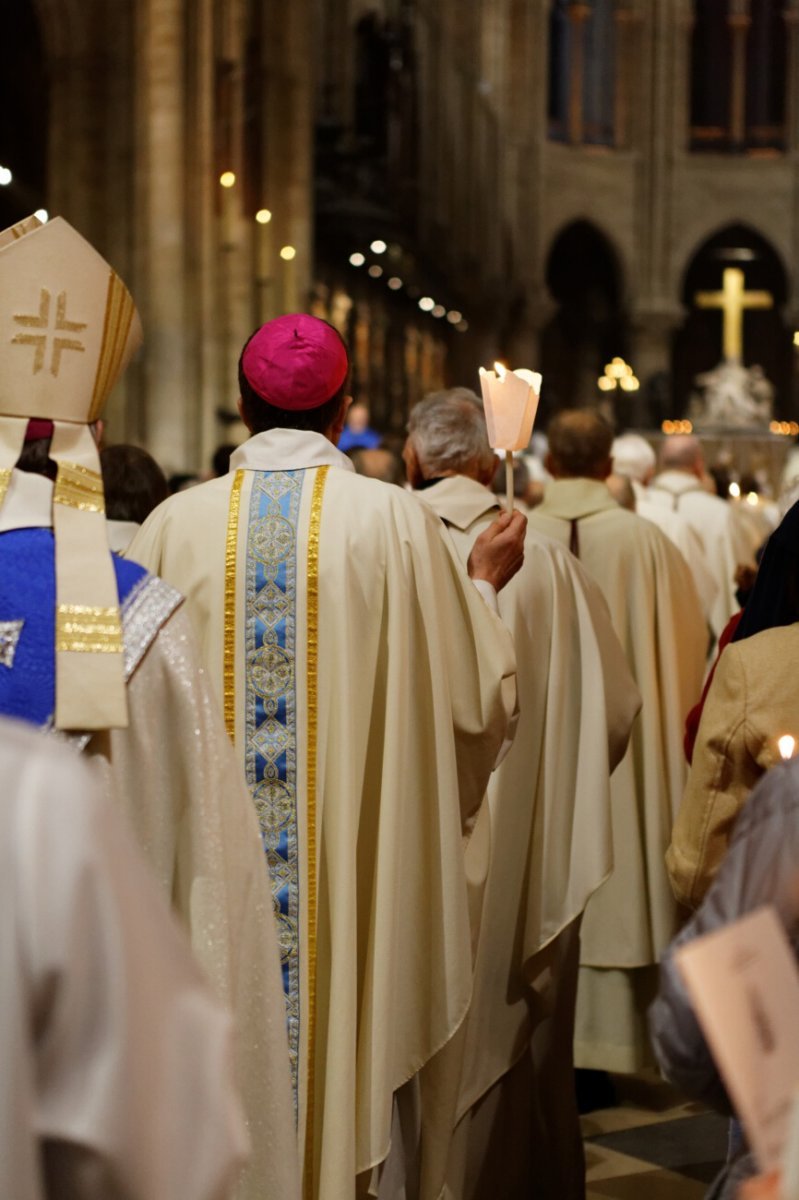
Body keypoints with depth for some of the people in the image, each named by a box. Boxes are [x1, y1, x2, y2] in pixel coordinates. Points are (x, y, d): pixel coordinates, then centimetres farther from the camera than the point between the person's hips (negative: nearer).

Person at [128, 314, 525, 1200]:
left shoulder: (176, 525, -4)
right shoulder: (396, 521, -7)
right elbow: (474, 698, -1)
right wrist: (486, 580, 15)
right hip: (361, 885, -1)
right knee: (355, 1054, 11)